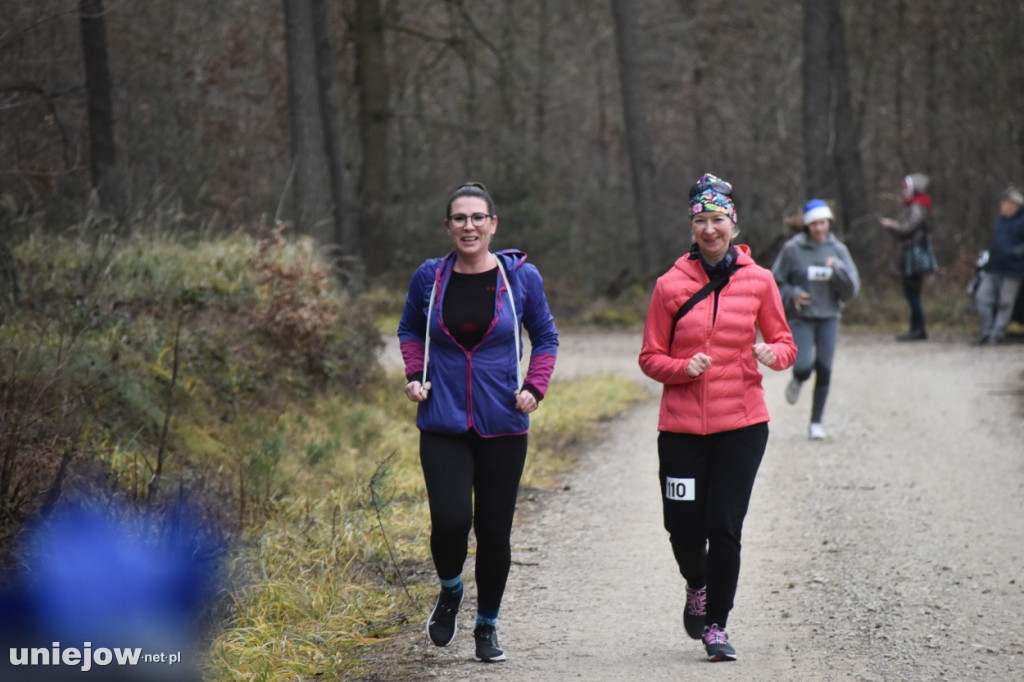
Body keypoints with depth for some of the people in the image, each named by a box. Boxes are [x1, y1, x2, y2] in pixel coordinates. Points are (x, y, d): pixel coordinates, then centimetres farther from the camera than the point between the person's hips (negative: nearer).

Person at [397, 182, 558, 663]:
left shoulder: (521, 277, -1)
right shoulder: (429, 278, 1)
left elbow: (546, 337, 11)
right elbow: (409, 330, 18)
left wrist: (534, 387, -3)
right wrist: (414, 375, 2)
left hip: (502, 425, 0)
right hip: (443, 423, 0)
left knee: (494, 529, 3)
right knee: (450, 519, -17)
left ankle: (487, 627, 24)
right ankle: (450, 594, 16)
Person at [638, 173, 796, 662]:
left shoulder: (758, 281, 2)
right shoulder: (670, 285, 0)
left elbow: (785, 344, 8)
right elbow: (650, 358, 4)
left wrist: (772, 353, -14)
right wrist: (683, 368, -16)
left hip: (741, 424, 0)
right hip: (682, 426, 1)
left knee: (724, 527, -7)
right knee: (685, 530, 2)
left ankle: (717, 626, 8)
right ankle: (697, 587, 36)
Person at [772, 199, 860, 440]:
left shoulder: (838, 250, 0)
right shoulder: (792, 249, -7)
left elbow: (851, 289, -3)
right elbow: (775, 282, 1)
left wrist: (837, 269, -18)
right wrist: (791, 295, -16)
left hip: (828, 318, 2)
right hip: (800, 318, -2)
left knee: (824, 370, -2)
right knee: (803, 366, -17)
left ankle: (816, 422, 12)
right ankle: (797, 381, 21)